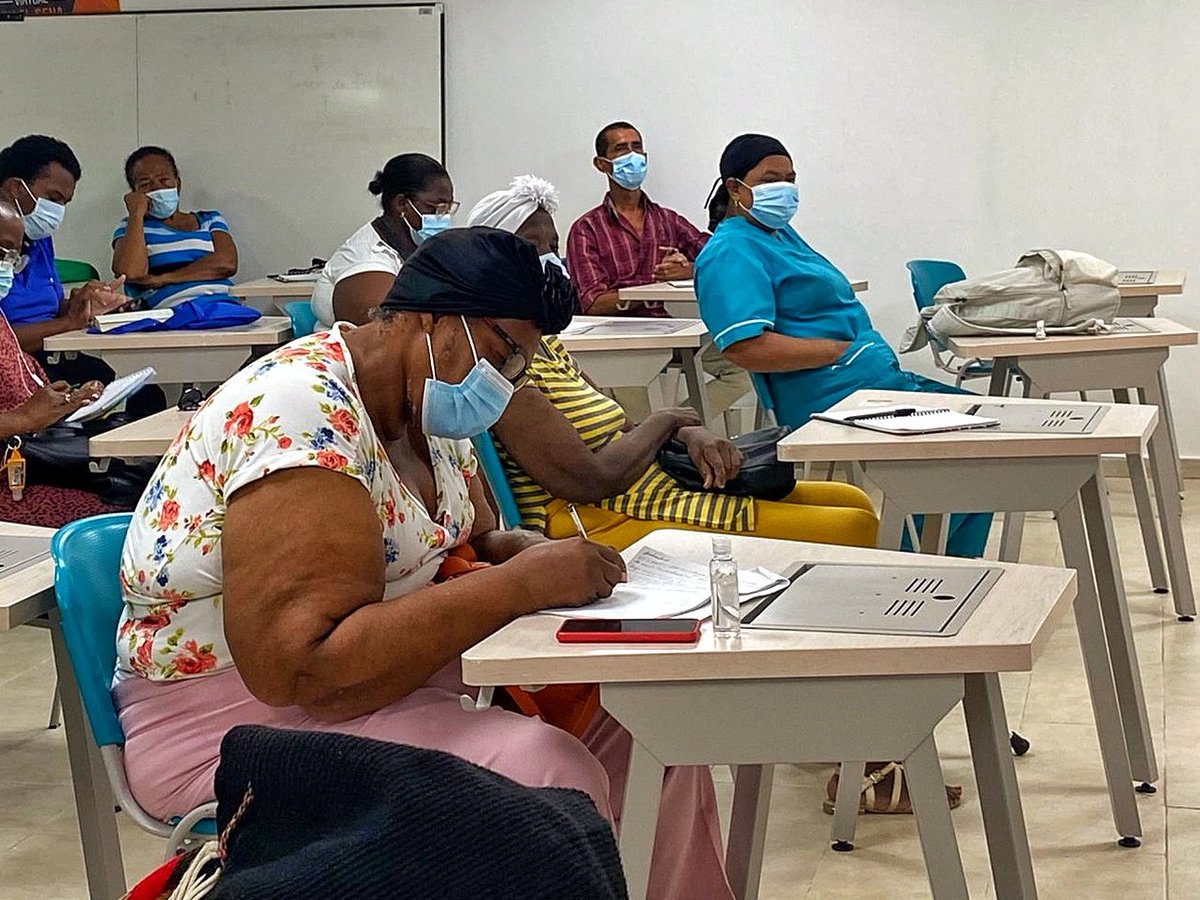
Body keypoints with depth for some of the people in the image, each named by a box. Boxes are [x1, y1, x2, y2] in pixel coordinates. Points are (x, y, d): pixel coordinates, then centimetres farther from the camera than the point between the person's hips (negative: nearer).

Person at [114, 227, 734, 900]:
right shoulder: (304, 414, -24)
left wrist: (520, 550, -6)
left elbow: (469, 538, 19)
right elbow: (303, 668, -32)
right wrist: (522, 584, -29)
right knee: (545, 773, -25)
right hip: (239, 724, -9)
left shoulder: (426, 407, 5)